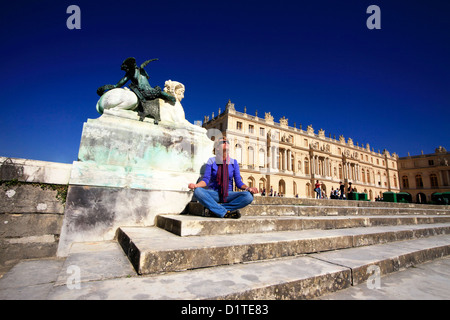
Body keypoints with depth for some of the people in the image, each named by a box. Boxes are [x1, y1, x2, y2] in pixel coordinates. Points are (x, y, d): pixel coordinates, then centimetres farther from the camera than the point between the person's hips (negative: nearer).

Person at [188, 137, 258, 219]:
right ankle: (225, 213, -29)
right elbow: (206, 179, -4)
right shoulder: (211, 161, 2)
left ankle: (213, 208, -25)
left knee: (249, 196, -27)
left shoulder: (234, 162, 5)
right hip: (213, 194, -1)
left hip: (228, 194, 1)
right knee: (198, 191, -33)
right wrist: (196, 185, -25)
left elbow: (238, 182, 2)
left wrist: (248, 188, -18)